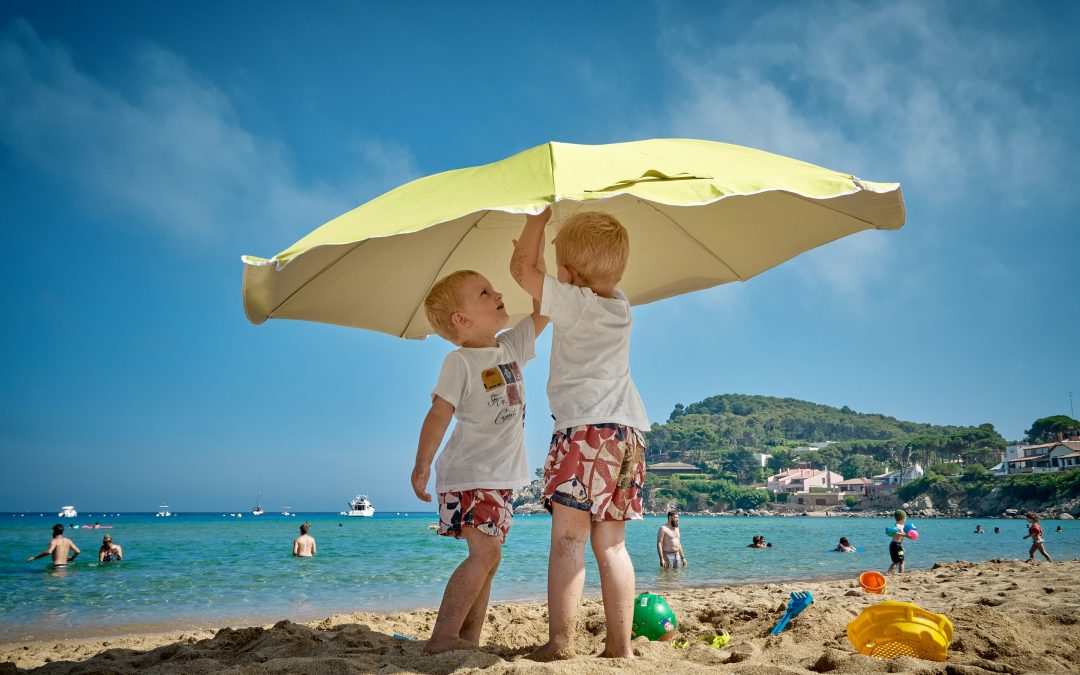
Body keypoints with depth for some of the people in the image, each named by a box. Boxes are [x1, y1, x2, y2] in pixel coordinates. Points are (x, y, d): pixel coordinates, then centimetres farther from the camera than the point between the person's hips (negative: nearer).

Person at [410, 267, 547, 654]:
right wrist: (422, 465, -21)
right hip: (468, 475, -8)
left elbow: (542, 311, 11)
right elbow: (438, 415, -16)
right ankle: (442, 640, -13)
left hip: (501, 477, 8)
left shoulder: (511, 347, 8)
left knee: (485, 558, 9)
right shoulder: (459, 362, -12)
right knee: (486, 553, -18)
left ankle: (469, 640, 16)